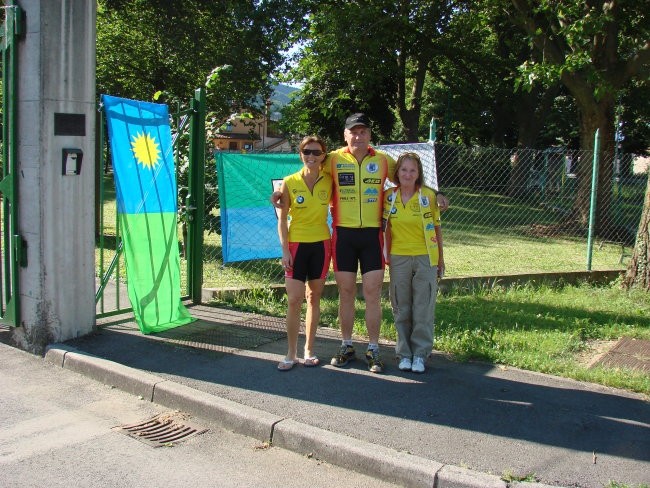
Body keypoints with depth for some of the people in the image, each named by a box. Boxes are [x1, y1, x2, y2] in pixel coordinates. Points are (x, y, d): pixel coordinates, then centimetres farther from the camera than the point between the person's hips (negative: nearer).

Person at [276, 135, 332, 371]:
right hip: (296, 245, -2)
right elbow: (282, 219, -2)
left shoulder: (329, 181, -1)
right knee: (294, 300, -6)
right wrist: (285, 250, -8)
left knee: (314, 297, 9)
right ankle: (291, 353, 6)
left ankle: (309, 350, 20)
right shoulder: (289, 182, -4)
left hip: (321, 245, 2)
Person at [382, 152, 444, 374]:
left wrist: (440, 259, 6)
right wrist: (387, 254, 5)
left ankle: (420, 353, 14)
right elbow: (387, 228, 9)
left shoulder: (428, 196, -4)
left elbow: (436, 228, 3)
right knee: (401, 309, 8)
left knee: (423, 309, 2)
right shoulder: (389, 197, 1)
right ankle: (404, 353, 20)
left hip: (425, 258, -1)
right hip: (399, 258, 2)